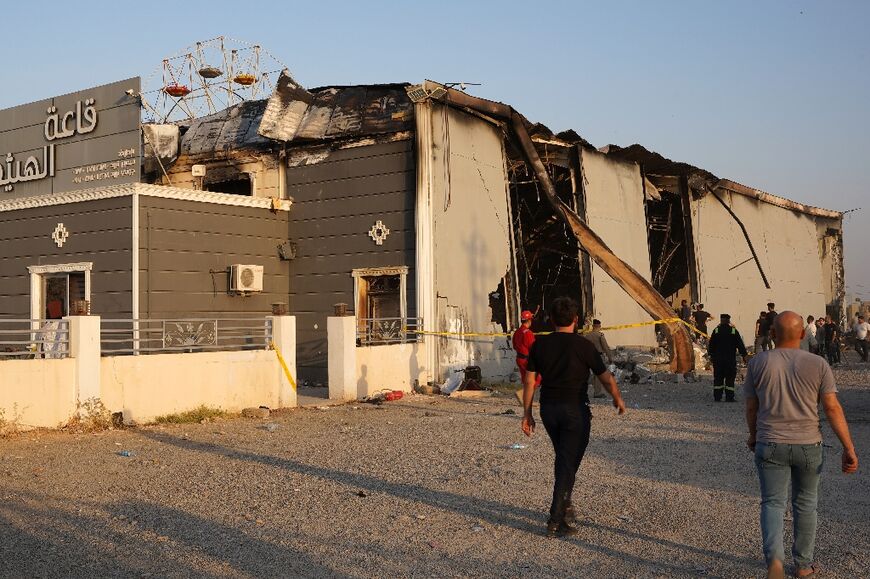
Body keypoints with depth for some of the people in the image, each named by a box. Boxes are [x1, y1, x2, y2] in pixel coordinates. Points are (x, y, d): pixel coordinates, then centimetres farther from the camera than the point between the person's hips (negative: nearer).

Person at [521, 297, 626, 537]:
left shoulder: (540, 344, 1)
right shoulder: (583, 345, -9)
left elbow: (529, 381, 2)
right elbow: (606, 379, -4)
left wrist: (527, 414, 9)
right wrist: (618, 400, 15)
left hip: (548, 409, 4)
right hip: (575, 409, -4)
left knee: (563, 458, 22)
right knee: (568, 463, -1)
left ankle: (565, 507, 31)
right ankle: (556, 521, -5)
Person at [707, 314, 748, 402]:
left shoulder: (716, 330, 0)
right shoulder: (734, 331, -2)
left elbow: (711, 345, 4)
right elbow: (740, 344, 0)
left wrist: (711, 355, 14)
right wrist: (744, 355, 6)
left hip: (718, 359, 1)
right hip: (731, 359, -1)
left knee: (718, 378, 7)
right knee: (730, 378, 2)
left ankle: (717, 397, 6)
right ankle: (729, 397, 0)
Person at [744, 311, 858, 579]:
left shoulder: (759, 363, -4)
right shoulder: (817, 364, -5)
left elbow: (751, 408, 3)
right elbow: (832, 408, -9)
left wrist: (754, 436, 20)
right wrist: (849, 448, -6)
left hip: (770, 445, 0)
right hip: (808, 446, 1)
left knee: (772, 503, 6)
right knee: (805, 504, 16)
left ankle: (774, 557, -15)